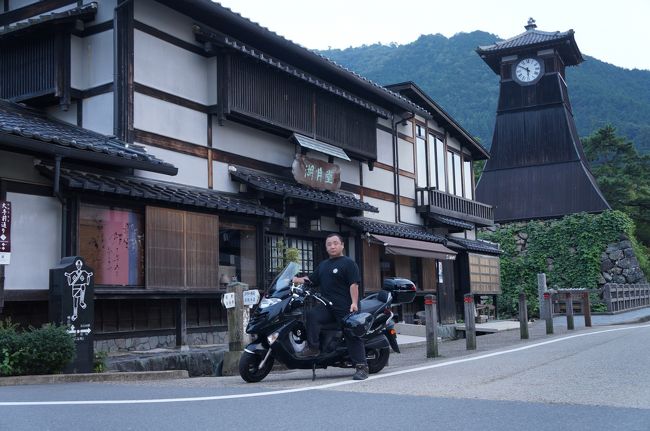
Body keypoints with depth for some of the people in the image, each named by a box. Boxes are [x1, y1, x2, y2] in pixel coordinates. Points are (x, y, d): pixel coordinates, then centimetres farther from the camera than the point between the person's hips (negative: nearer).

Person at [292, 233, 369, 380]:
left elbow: (354, 284, -9)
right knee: (312, 315, -22)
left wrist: (354, 303, -20)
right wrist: (297, 280, 9)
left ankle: (361, 367, -2)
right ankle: (313, 347, -18)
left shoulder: (348, 263, 0)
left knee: (352, 335, -6)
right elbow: (311, 279, 26)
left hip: (345, 307, -6)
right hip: (327, 306, 6)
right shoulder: (323, 265, 23)